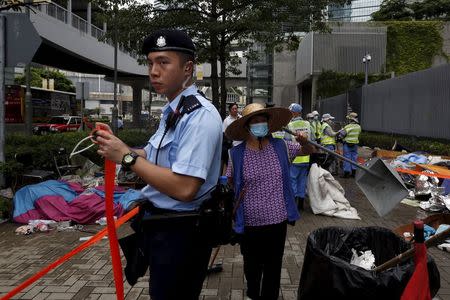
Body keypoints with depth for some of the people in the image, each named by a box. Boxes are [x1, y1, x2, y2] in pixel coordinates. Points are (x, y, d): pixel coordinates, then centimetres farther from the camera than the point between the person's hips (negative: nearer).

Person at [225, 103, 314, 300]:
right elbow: (229, 183, 8)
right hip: (250, 222, -1)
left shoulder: (281, 147, -5)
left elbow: (308, 151, 9)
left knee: (274, 266, 16)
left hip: (278, 219, 1)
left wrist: (304, 141, -10)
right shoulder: (236, 154, -9)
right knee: (252, 265, 20)